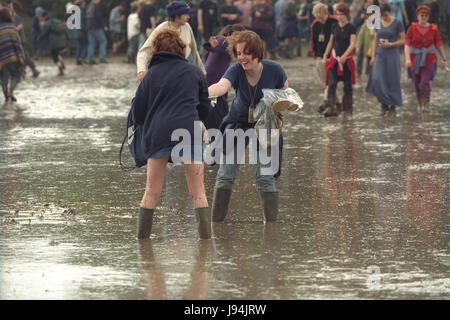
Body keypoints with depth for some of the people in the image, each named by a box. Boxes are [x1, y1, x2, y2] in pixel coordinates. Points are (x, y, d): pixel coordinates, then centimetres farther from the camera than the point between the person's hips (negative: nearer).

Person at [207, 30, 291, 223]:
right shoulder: (236, 71, -21)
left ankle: (271, 222, 4)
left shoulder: (274, 70, -17)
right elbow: (222, 86, -42)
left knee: (264, 177, -8)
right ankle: (216, 222, 10)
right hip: (237, 123, 1)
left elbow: (286, 92, 1)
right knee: (225, 175, -1)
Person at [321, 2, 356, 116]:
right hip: (334, 58, 3)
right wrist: (325, 56, 12)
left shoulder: (351, 28, -6)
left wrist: (344, 56, -26)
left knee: (347, 84, 7)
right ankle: (330, 107, -18)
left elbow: (352, 44, -14)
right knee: (332, 83, -11)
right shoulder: (334, 27, 7)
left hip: (347, 59, -3)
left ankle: (348, 107, 20)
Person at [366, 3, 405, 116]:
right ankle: (384, 105, 2)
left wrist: (390, 44, -17)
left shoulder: (397, 23, -4)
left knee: (392, 81, -2)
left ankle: (392, 107, 8)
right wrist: (373, 56, 4)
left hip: (392, 54, -3)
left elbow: (403, 40, -2)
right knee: (378, 79, -9)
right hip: (380, 55, 4)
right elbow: (375, 41, 12)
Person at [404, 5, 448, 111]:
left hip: (429, 60, -1)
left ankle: (426, 103, 9)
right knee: (417, 84, 7)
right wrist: (408, 59, -23)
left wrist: (444, 59, 7)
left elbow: (439, 45, 5)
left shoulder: (433, 29, -1)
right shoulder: (412, 29, -3)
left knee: (425, 83, -15)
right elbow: (407, 45, -9)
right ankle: (420, 104, 30)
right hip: (415, 60, 1)